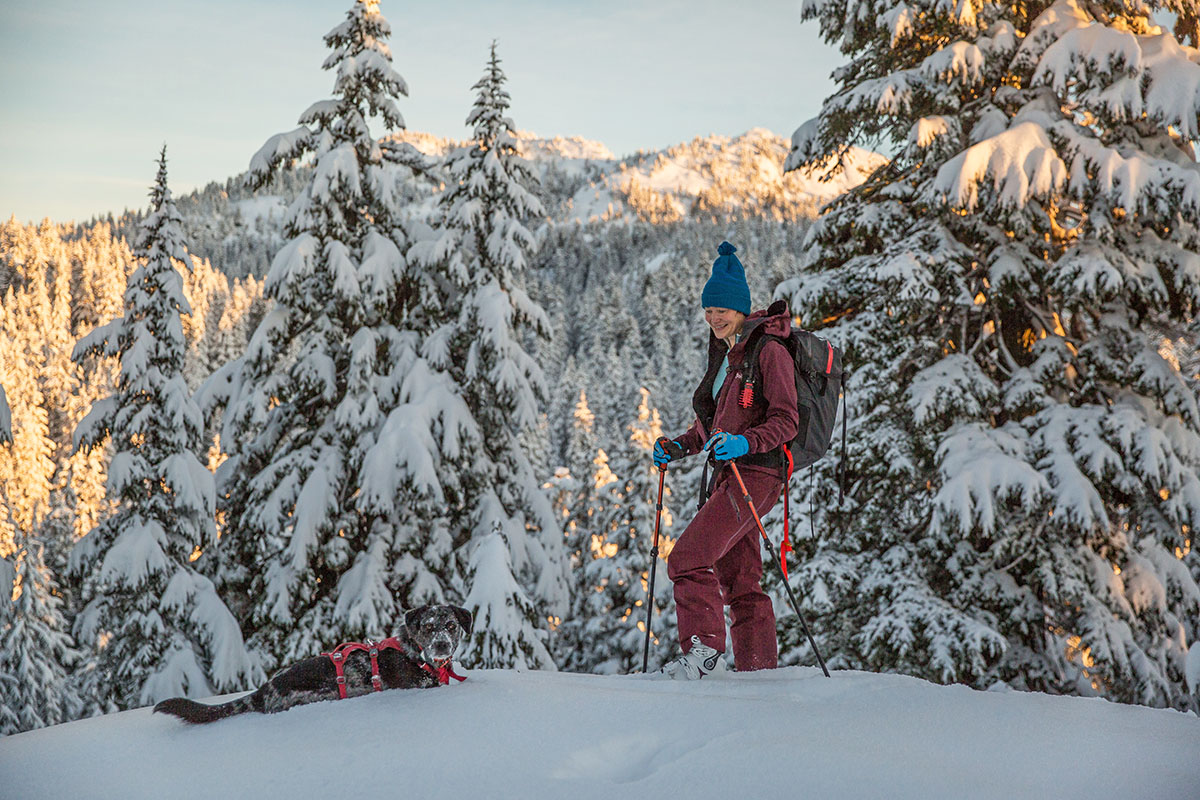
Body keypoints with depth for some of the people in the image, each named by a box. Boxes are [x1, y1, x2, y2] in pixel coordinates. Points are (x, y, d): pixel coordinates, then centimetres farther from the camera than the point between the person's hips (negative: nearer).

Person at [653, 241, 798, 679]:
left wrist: (744, 442, -29)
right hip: (728, 474, 9)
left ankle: (703, 649, -18)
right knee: (739, 582, 10)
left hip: (756, 472, -9)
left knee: (688, 558, -18)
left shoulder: (769, 350, -9)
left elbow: (786, 420, -15)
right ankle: (761, 670, 14)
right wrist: (678, 446, 10)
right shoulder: (724, 353, 18)